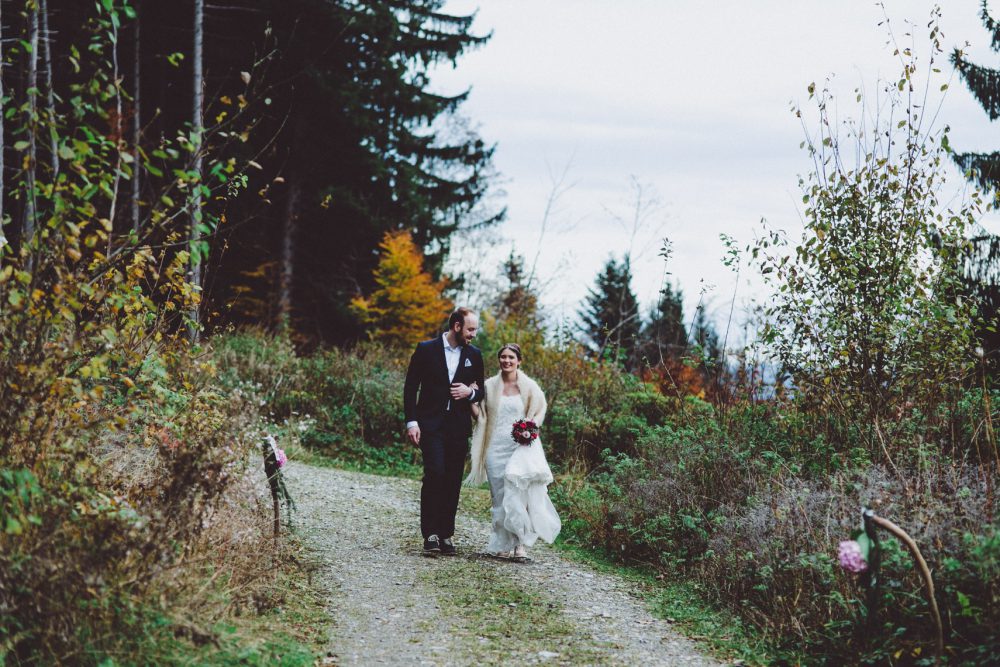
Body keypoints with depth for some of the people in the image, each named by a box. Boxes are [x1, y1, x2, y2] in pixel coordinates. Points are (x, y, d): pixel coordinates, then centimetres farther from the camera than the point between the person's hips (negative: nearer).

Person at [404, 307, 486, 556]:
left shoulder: (474, 355, 9)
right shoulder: (426, 349, -1)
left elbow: (481, 391, 16)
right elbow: (410, 387, 0)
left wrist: (470, 392, -8)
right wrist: (411, 422, -8)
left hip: (459, 426, 4)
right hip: (431, 424, -4)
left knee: (453, 480, 3)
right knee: (434, 474, -16)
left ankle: (446, 534, 10)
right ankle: (431, 534, -12)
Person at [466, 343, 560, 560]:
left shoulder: (529, 386, 1)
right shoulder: (489, 386, 8)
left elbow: (539, 412, 10)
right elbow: (481, 415, 15)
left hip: (522, 445, -3)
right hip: (496, 447, 3)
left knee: (517, 492, -21)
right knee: (500, 497, 3)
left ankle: (521, 543, -18)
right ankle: (504, 545, 11)